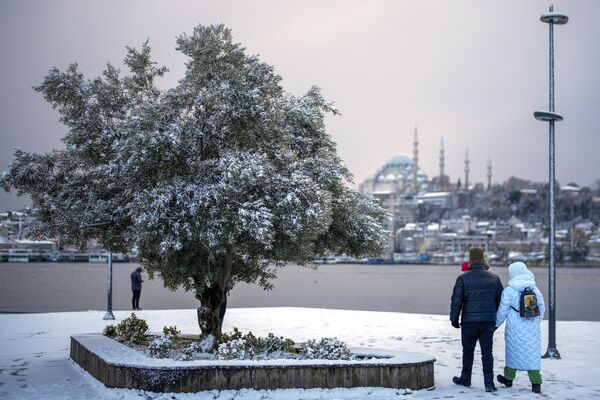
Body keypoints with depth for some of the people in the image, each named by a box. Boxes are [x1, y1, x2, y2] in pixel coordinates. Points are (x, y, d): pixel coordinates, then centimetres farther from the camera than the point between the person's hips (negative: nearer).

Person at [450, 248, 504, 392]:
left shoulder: (463, 278, -7)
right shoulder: (494, 278, 4)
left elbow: (456, 300, -7)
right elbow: (501, 300, 10)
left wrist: (454, 319, 4)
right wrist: (497, 320, 19)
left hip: (469, 321, -2)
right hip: (489, 321, 2)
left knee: (468, 351, 13)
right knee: (487, 352, 4)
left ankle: (465, 379, 27)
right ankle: (489, 382, -3)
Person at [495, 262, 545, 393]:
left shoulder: (509, 291, -9)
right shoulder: (535, 289, 4)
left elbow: (502, 311, -4)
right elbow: (541, 308, 11)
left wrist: (496, 323, 10)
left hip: (515, 328, -3)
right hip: (533, 328, 3)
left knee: (514, 351, 11)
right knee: (532, 353, 6)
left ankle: (509, 378, 27)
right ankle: (536, 382, 1)